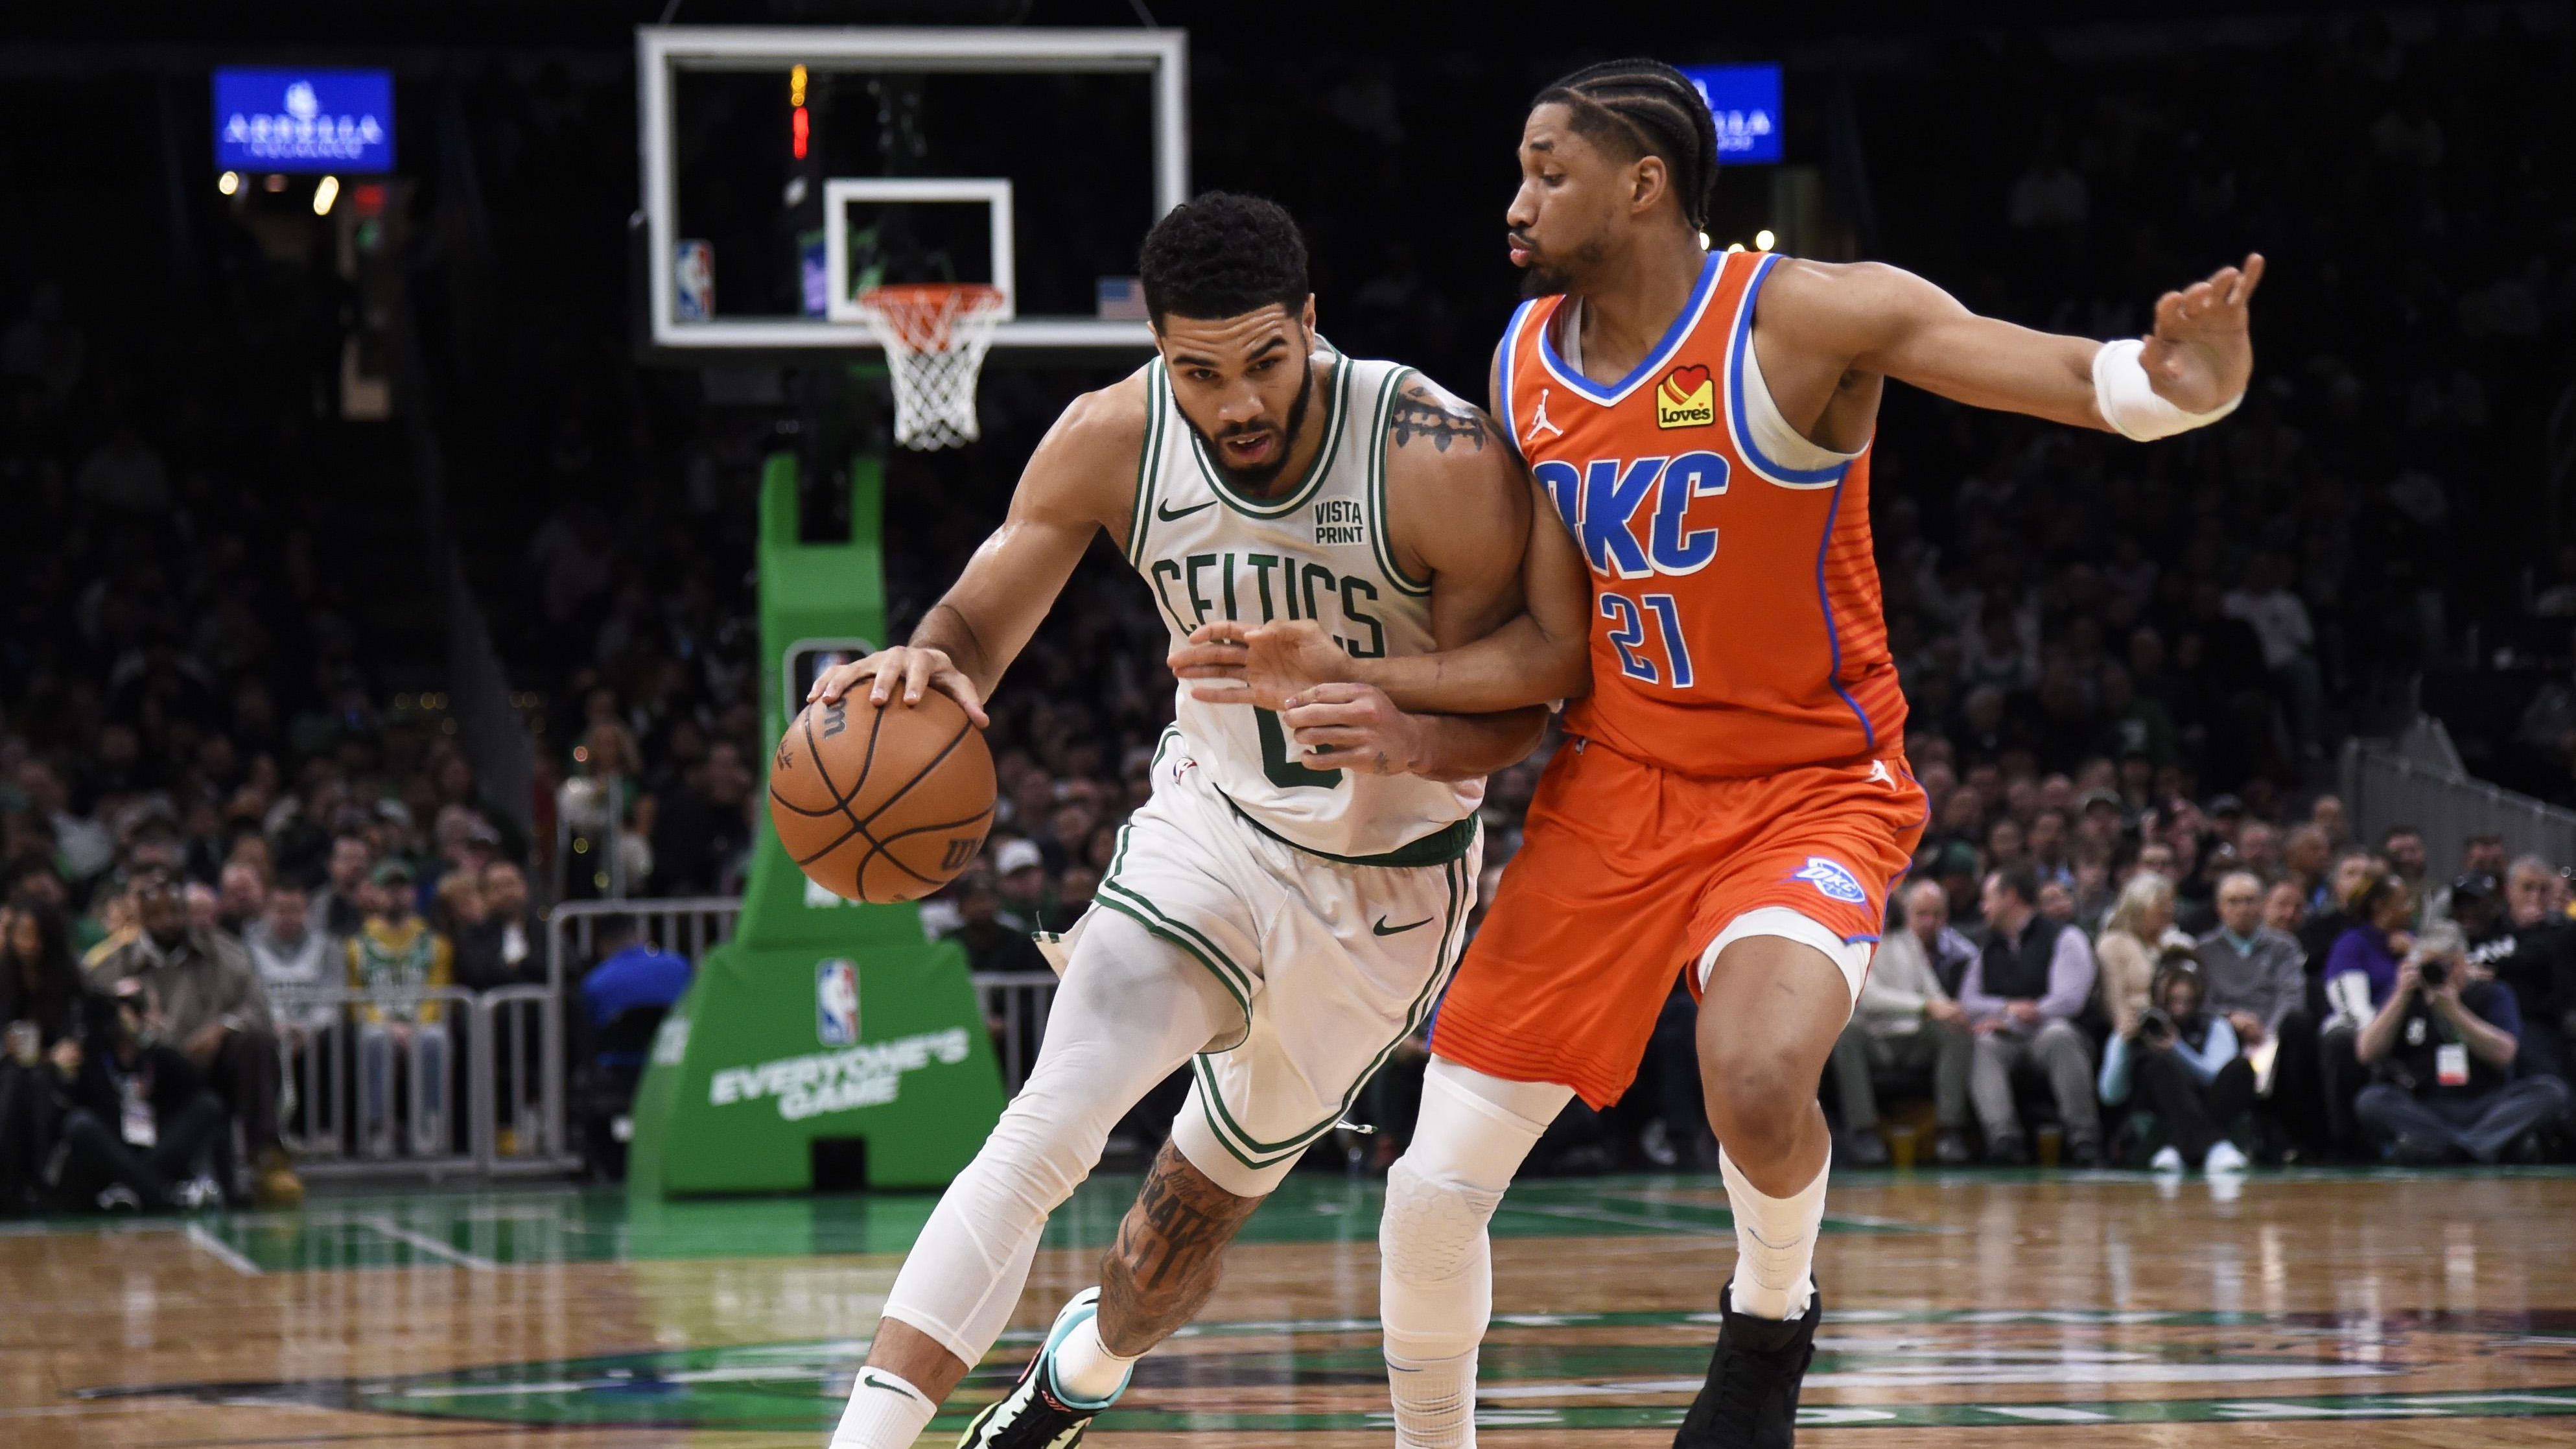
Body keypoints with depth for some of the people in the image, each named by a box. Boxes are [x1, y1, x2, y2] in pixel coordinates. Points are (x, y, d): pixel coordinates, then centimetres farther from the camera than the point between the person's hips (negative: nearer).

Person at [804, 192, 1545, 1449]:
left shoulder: (1443, 464, -28)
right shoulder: (1112, 442, -18)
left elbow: (1516, 708, -17)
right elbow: (982, 619, -10)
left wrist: (1411, 738, -41)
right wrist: (924, 662, -36)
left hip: (1388, 878, -1)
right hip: (1211, 819, 1)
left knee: (1193, 1214, 11)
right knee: (1049, 1128, -22)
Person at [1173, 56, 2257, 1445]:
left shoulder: (1802, 318, -18)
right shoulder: (1527, 363, 0)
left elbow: (2065, 373, -31)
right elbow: (1553, 649, 4)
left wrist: (2171, 380, -54)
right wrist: (1348, 677, -7)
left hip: (1809, 791, -5)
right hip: (1616, 789, 5)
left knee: (1758, 1083, -35)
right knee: (1433, 1185, 0)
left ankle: (1770, 1318, -1)